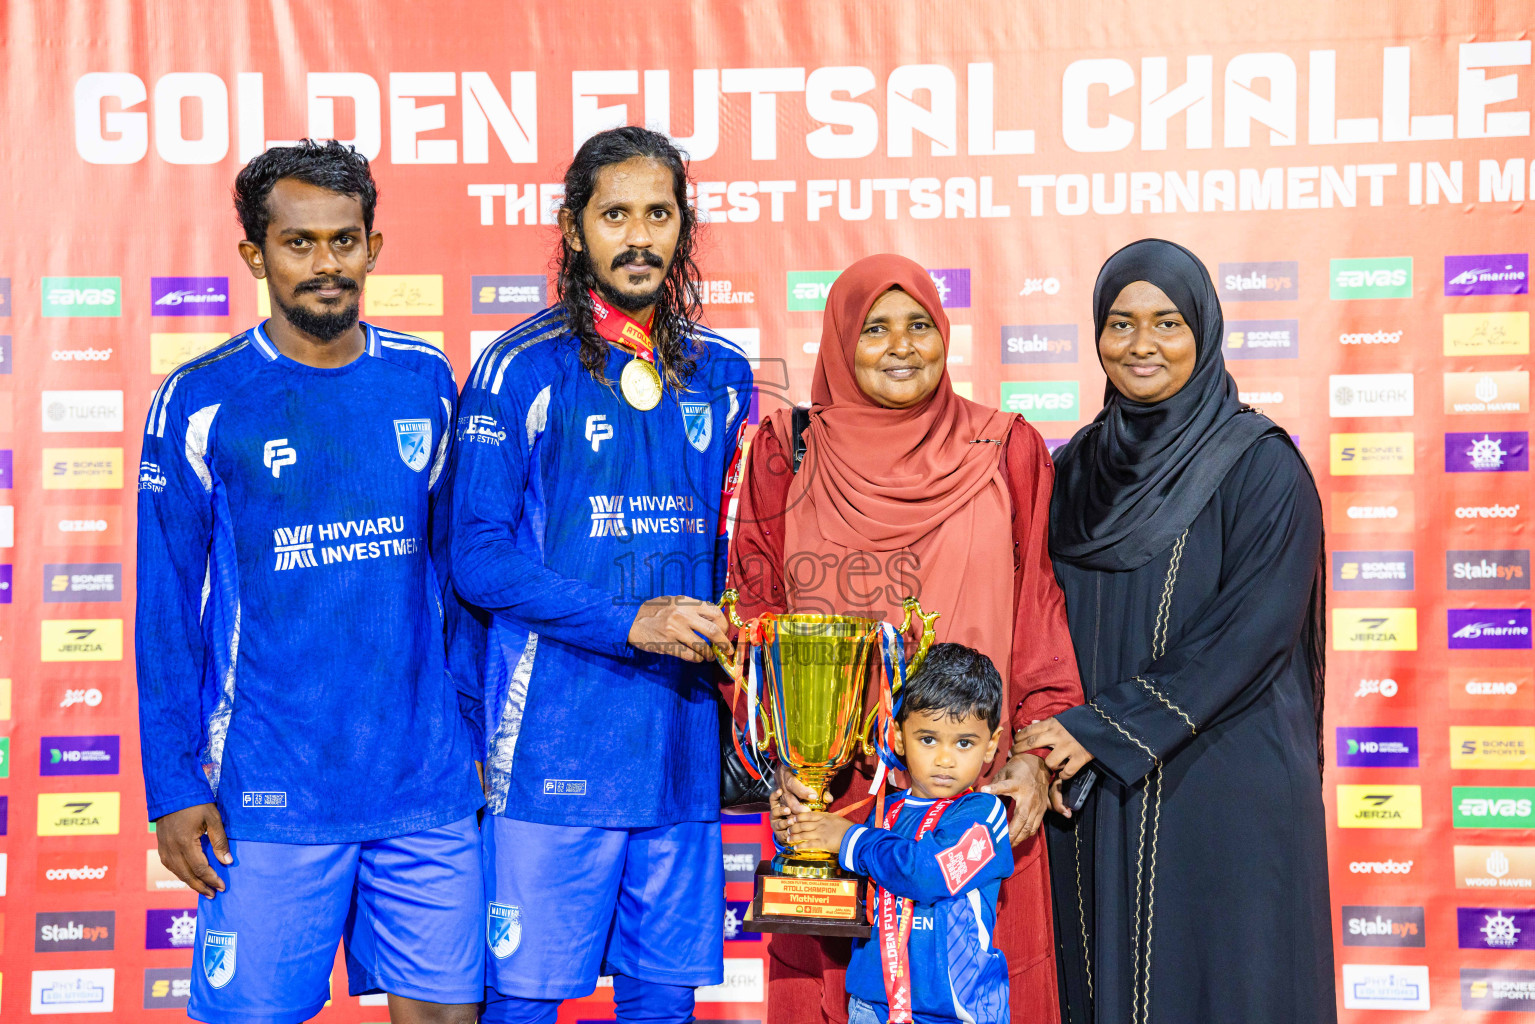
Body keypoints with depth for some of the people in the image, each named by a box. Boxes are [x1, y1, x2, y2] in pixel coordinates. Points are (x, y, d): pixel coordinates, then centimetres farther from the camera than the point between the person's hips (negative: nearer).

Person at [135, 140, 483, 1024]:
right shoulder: (200, 404, -3)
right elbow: (166, 610, 0)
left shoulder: (426, 383, 6)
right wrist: (175, 786, -4)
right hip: (270, 797, -2)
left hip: (428, 785, 3)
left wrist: (484, 732, 12)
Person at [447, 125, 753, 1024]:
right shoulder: (521, 370, -4)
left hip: (680, 737, 5)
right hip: (552, 739, -4)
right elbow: (477, 557, -8)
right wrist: (630, 622, -16)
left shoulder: (721, 374, 11)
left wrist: (724, 631, 2)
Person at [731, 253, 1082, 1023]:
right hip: (828, 788, 0)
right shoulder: (789, 451, 6)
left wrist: (1034, 753, -5)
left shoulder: (1005, 453, 6)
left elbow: (1040, 612, 5)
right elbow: (757, 613, 6)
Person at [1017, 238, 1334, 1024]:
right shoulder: (1079, 466, 9)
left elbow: (1251, 630, -16)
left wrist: (1106, 730, -18)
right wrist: (1052, 735, -3)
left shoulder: (1260, 465, -8)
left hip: (1225, 786, -5)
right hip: (1096, 786, 5)